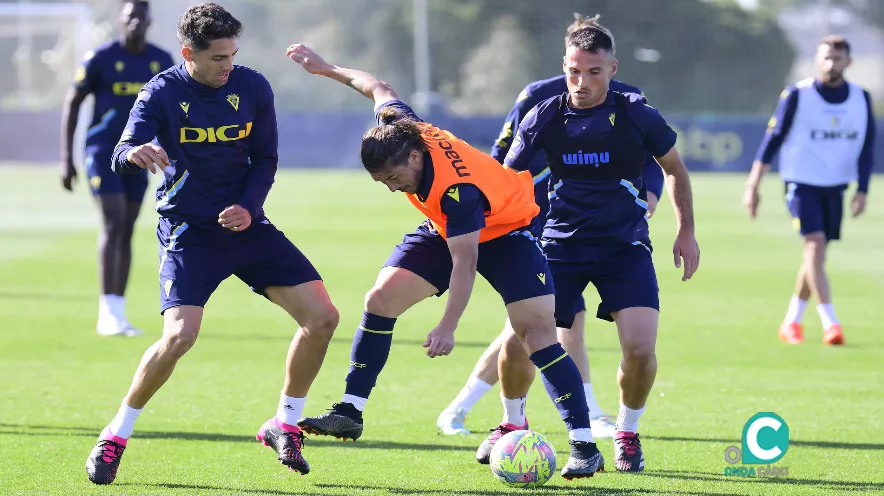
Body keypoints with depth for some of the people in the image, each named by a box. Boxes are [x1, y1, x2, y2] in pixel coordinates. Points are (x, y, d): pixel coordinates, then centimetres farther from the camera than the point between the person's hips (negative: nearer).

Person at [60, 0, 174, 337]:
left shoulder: (162, 62, 4)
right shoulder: (100, 59, -8)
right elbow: (72, 105, -2)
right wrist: (66, 158, -6)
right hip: (102, 153, -5)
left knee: (127, 231, 7)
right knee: (113, 224, -16)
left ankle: (117, 314, 13)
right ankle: (108, 313, -16)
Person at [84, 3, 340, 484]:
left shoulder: (252, 87, -1)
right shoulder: (163, 93, -10)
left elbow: (265, 160, 8)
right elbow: (121, 157, -20)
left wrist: (248, 207, -10)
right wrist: (136, 153, -45)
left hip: (243, 224, 4)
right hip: (187, 229, -4)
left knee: (322, 317, -6)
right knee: (179, 335, -24)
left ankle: (284, 424, 13)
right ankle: (115, 436, -5)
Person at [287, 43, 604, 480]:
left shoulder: (456, 189, -39)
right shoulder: (398, 133, -21)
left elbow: (464, 264, -37)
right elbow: (380, 89, 0)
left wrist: (447, 328, -41)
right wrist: (326, 69, 11)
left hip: (505, 231, -7)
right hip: (447, 229, 7)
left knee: (537, 332, -19)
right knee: (380, 299, -7)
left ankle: (583, 446, -17)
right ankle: (350, 412, -2)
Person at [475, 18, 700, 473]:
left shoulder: (636, 115, -9)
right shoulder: (544, 117, -7)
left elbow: (674, 169, 8)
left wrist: (686, 231, 7)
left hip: (625, 247, -1)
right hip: (560, 244, 1)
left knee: (639, 347, -18)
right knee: (517, 341, -10)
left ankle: (627, 433, 11)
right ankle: (514, 425, 20)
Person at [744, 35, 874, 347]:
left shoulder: (861, 99, 2)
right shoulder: (797, 96, -8)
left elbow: (866, 147, 7)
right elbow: (773, 139, -5)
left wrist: (862, 190, -1)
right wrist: (752, 186, -7)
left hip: (835, 187, 4)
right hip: (801, 182, -4)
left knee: (816, 255, 9)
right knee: (816, 245, -19)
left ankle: (792, 321, 24)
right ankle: (830, 323, -22)